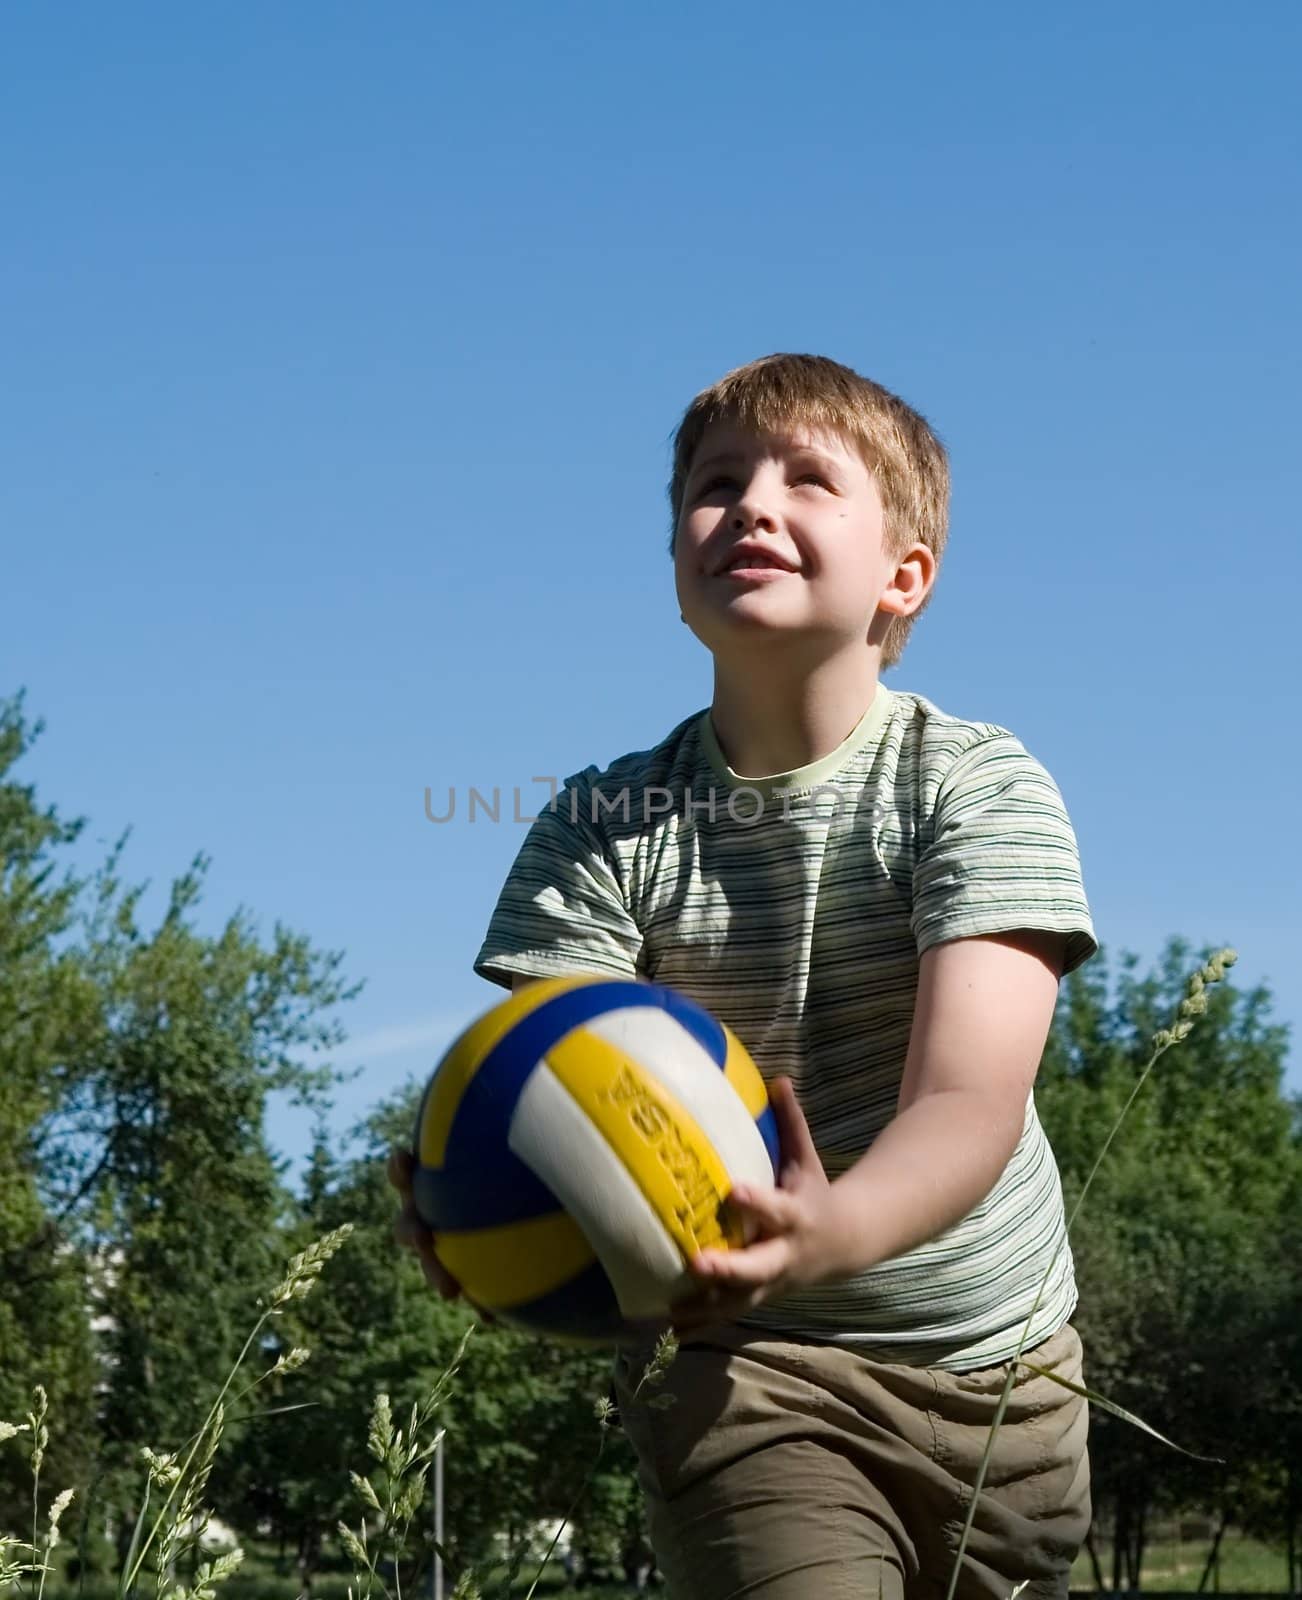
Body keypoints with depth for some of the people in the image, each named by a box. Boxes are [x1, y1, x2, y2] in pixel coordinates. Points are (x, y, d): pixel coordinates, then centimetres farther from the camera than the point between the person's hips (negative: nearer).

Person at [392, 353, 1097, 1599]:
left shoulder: (980, 786, -11)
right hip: (738, 1363, -1)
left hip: (997, 1364, 1)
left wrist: (834, 1230, -48)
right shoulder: (604, 827, -6)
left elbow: (969, 1101, -25)